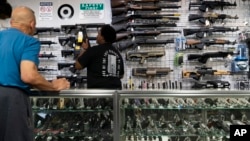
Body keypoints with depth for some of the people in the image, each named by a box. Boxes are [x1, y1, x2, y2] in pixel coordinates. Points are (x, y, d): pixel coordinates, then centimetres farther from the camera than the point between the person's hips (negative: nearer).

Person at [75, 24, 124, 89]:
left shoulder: (94, 50, -7)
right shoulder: (117, 53, 10)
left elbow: (78, 66, 0)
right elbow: (121, 75, 17)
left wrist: (84, 49, 11)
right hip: (115, 89, 6)